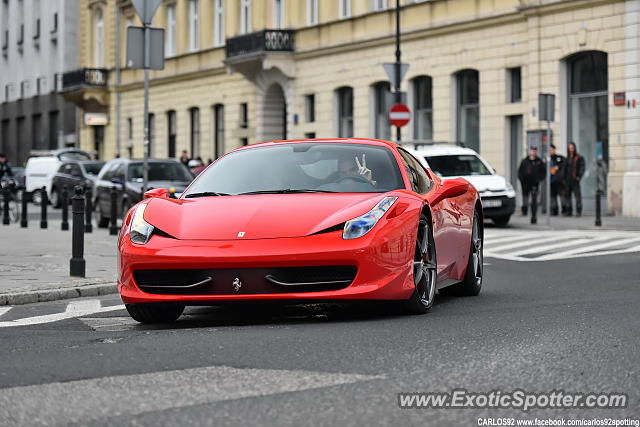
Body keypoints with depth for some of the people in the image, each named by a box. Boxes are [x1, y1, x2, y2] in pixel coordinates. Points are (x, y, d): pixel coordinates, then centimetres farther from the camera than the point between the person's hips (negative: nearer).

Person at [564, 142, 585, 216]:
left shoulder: (579, 158, 0)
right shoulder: (567, 158, 16)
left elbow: (582, 168, -5)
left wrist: (579, 176, -16)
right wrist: (564, 178, 10)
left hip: (575, 180, -5)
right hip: (568, 180, 5)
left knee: (577, 195, -7)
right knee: (568, 195, 5)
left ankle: (578, 211, -5)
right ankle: (569, 211, 9)